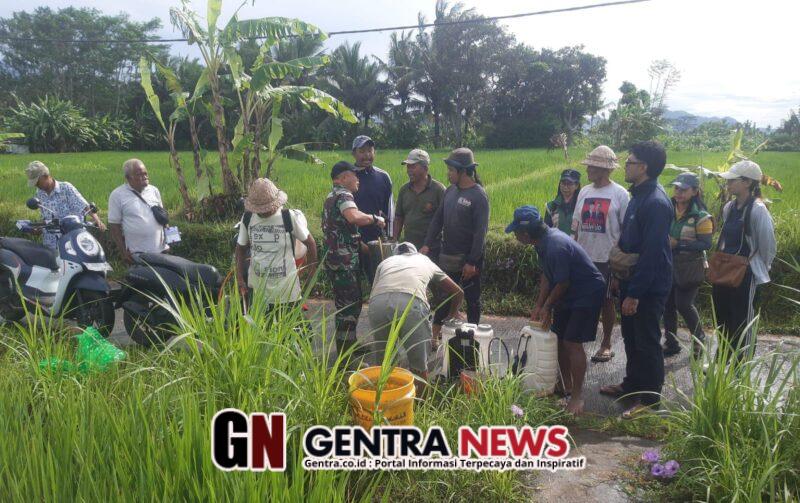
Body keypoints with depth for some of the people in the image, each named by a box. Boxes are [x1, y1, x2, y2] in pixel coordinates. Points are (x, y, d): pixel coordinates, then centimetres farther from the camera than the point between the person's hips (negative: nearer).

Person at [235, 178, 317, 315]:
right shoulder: (247, 218, 0)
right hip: (256, 290, 3)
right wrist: (240, 279, 3)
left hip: (286, 290, -3)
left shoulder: (290, 218, -10)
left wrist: (311, 275, 1)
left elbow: (310, 243, 0)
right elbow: (241, 248, 11)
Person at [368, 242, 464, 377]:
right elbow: (458, 292, 42)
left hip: (377, 303, 2)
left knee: (383, 361, 25)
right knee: (419, 366, 14)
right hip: (411, 303, -2)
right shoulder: (426, 261, 38)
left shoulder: (386, 261, 39)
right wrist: (453, 313, 60)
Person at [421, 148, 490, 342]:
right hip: (447, 256, 7)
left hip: (468, 259, -7)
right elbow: (438, 219, 11)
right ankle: (434, 334, 24)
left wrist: (472, 262, -20)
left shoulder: (479, 196, -15)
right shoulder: (450, 191, 6)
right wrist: (427, 244, 1)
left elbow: (481, 232, -18)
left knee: (472, 298, 9)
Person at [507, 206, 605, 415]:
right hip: (569, 294, 9)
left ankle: (577, 395, 1)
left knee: (572, 343, -10)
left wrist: (547, 307, -9)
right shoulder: (544, 241, -3)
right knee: (559, 339, 12)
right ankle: (566, 385, 26)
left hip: (588, 293, -9)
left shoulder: (556, 247, -32)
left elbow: (562, 283, -23)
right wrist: (539, 305, 5)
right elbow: (547, 275, 6)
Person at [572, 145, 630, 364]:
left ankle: (606, 344, 20)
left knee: (607, 301, 7)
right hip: (583, 257, 4)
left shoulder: (620, 194, -7)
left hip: (607, 258, -4)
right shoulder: (584, 192, 7)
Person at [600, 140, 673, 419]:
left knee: (647, 343, 3)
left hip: (649, 286, -10)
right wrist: (619, 273, 17)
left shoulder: (656, 202, -22)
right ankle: (632, 384, 36)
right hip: (631, 281, 10)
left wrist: (635, 293, -23)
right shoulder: (638, 195, 9)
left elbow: (652, 252, -25)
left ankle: (650, 398, 17)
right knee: (630, 336, 20)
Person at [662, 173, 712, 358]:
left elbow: (706, 244, -16)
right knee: (668, 304, 8)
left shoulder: (700, 216, -12)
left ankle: (699, 339, 21)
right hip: (669, 265, 5)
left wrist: (678, 244, -24)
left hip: (689, 268, -5)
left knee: (684, 304, -5)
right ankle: (671, 343, 22)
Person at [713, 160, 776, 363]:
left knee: (743, 324, 5)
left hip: (746, 277, -8)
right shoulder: (729, 207, 5)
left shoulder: (758, 210, -18)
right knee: (722, 320, 17)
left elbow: (768, 247, -12)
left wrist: (760, 270, 0)